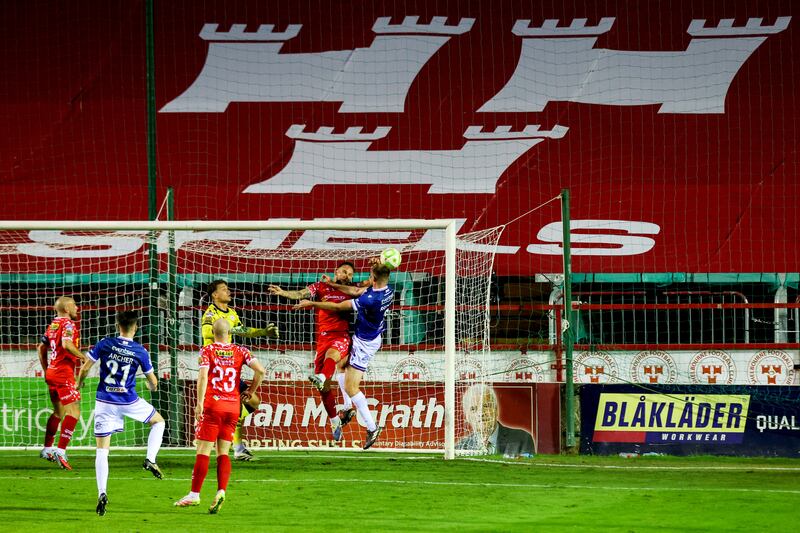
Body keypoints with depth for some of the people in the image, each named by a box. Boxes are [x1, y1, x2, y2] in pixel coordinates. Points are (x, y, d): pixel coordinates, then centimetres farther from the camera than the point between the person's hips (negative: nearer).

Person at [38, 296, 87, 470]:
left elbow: (41, 348, 21)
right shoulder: (68, 324, -10)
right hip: (64, 373, -9)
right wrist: (83, 356, -14)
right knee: (74, 411, -12)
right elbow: (66, 344, -27)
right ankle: (60, 451, -21)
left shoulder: (53, 325, 15)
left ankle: (47, 449, 28)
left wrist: (46, 371, 28)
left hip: (52, 372, 9)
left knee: (59, 412, 22)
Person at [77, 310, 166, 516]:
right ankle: (150, 459, 10)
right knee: (159, 421, 26)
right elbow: (153, 381, 4)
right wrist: (152, 387, 29)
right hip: (129, 402, 0)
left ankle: (102, 493, -10)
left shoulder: (104, 344, -5)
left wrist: (80, 383, 19)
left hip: (104, 402, 0)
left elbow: (85, 368, -3)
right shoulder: (140, 351, -5)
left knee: (102, 449, 3)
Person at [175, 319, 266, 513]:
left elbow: (203, 375, -13)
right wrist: (251, 391, 12)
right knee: (223, 453, 7)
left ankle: (194, 494, -1)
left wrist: (199, 403, -15)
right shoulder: (240, 351, 7)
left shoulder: (207, 351, 0)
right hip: (233, 406, 3)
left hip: (212, 404, -3)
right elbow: (260, 370, -2)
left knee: (203, 451, -1)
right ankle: (221, 491, -11)